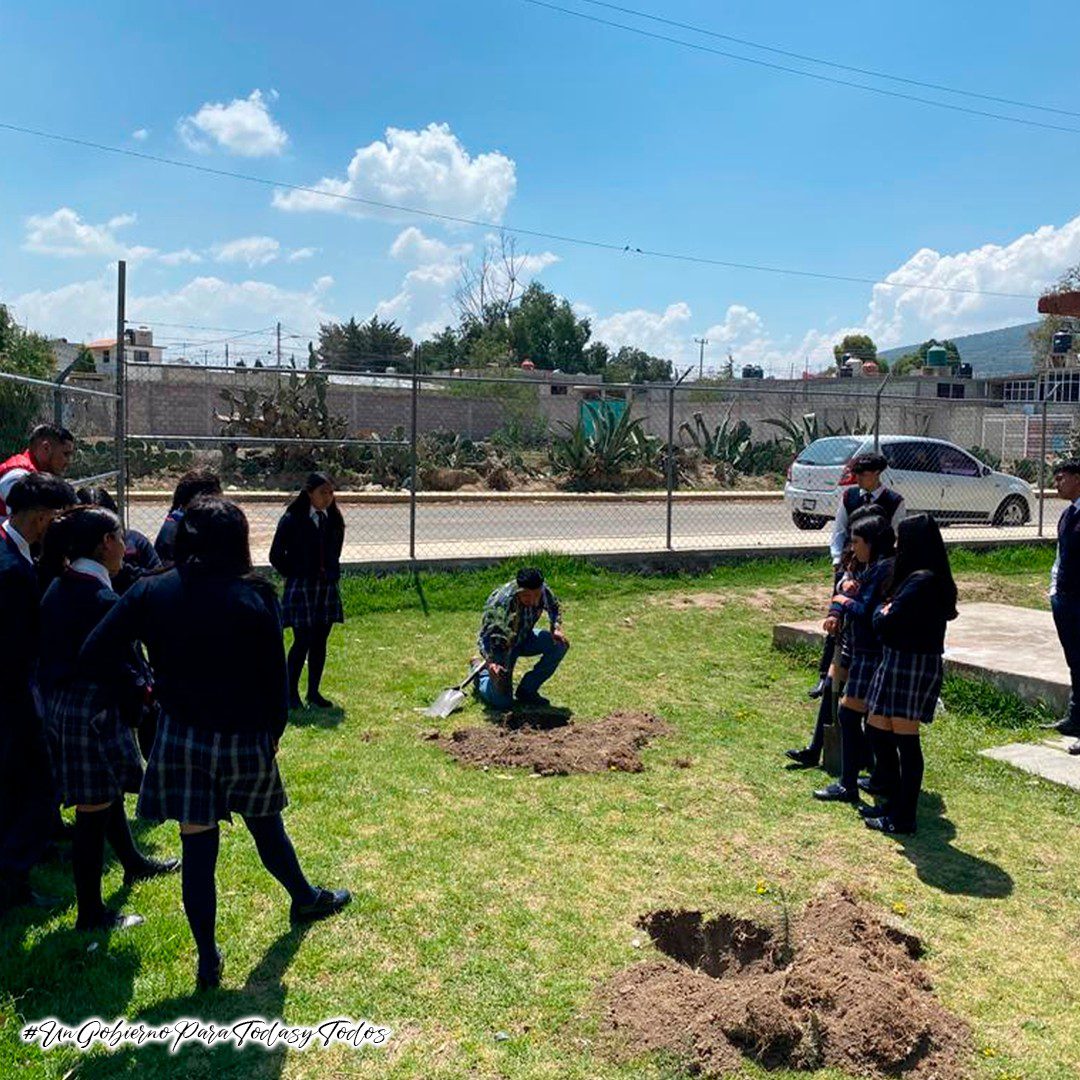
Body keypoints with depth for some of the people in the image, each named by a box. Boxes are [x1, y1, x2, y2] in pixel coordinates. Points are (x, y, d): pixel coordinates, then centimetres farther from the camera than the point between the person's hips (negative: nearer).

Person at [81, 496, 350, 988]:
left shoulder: (150, 592, -7)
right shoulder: (254, 598, -13)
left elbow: (95, 653, -11)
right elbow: (274, 678, -8)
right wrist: (272, 735, 6)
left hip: (180, 740, 1)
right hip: (245, 741, -1)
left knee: (197, 846, 10)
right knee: (265, 827, 23)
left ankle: (208, 961, 21)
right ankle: (305, 898, 46)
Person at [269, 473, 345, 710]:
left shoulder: (334, 521, 7)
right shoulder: (292, 520, -8)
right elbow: (276, 555, -3)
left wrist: (332, 574, 12)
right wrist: (293, 576, 0)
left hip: (327, 588, 5)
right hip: (301, 588, -5)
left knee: (320, 642, 8)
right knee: (302, 641, -5)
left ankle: (314, 692, 18)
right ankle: (291, 693, 7)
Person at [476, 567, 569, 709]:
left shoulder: (543, 591, -20)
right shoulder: (500, 603, -37)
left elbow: (554, 607, 4)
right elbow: (486, 636, -34)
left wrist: (556, 627, -13)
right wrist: (490, 663, -51)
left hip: (524, 638, 6)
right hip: (500, 645, -6)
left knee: (560, 644, -18)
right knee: (502, 702, -14)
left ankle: (527, 690, -2)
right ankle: (480, 672, 19)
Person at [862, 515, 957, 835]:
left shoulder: (920, 582, -20)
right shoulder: (933, 579, 13)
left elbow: (884, 624, -23)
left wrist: (882, 610, -3)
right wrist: (887, 610, -4)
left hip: (911, 667, -10)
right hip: (898, 664, 10)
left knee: (905, 740, -1)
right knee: (877, 731, 16)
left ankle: (903, 818, 10)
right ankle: (896, 803, 28)